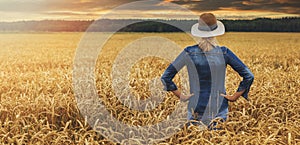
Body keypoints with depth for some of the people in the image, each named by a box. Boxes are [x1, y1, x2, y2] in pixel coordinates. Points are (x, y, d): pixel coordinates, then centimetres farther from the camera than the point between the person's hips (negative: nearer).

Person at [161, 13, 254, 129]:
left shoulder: (189, 53, -9)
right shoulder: (224, 53, -8)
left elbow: (165, 78, -5)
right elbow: (249, 77, -5)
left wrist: (181, 96, 1)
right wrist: (235, 96, 0)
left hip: (196, 110, 0)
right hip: (220, 109, 0)